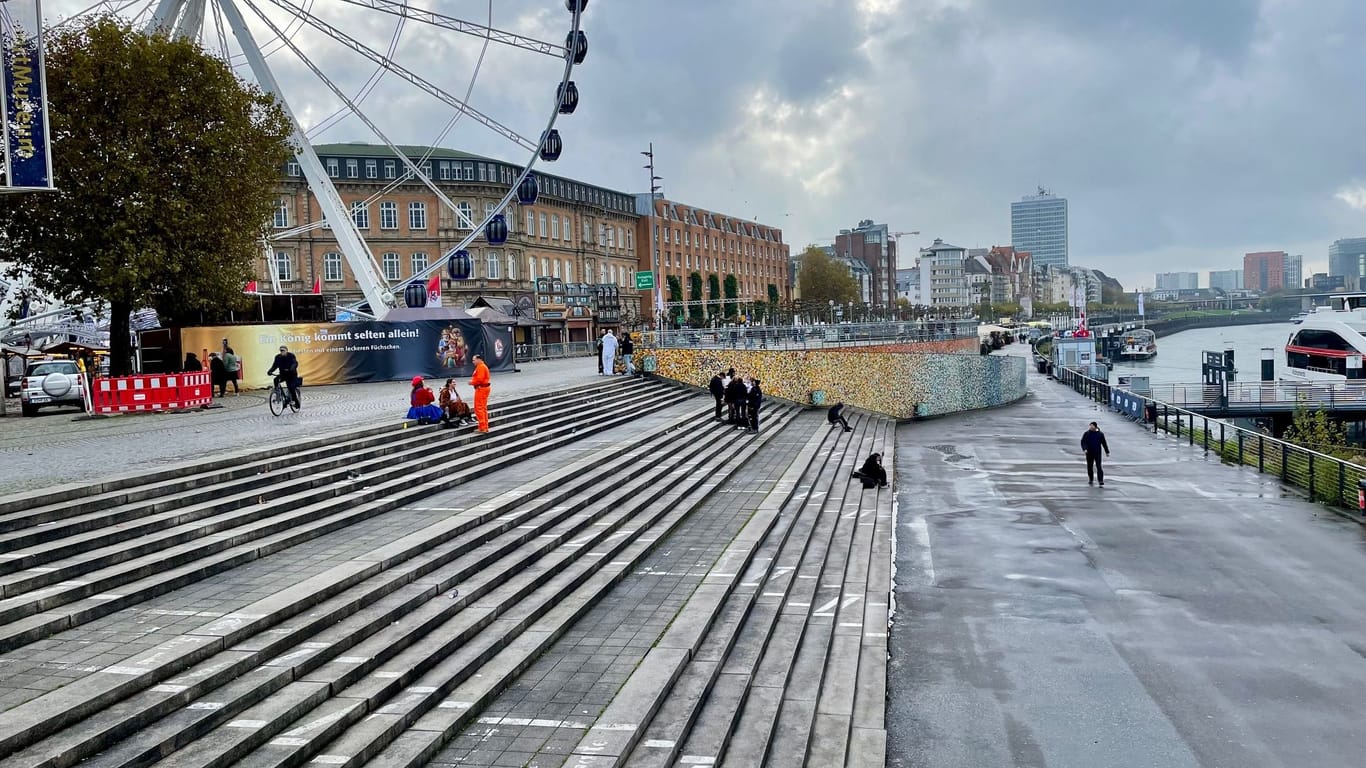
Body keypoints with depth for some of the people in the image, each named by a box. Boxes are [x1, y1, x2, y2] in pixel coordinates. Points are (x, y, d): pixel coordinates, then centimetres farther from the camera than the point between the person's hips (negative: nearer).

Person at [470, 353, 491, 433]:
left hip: (481, 389, -11)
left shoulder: (480, 367, -15)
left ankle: (482, 428, -9)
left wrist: (472, 382, -10)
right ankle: (485, 428, 18)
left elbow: (480, 379, -23)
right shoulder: (483, 366, 19)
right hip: (484, 388, 11)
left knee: (479, 408, -8)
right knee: (483, 408, 14)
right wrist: (473, 380, 11)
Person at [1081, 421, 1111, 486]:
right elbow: (1083, 442, -4)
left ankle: (1101, 482, -12)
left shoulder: (1100, 434, 1)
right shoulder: (1086, 433, 1)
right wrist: (1084, 449, -21)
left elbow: (1104, 443, 8)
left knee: (1099, 467, -10)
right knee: (1089, 466, 10)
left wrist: (1107, 452, 13)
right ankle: (1091, 479, 30)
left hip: (1097, 453, -2)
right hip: (1089, 453, 2)